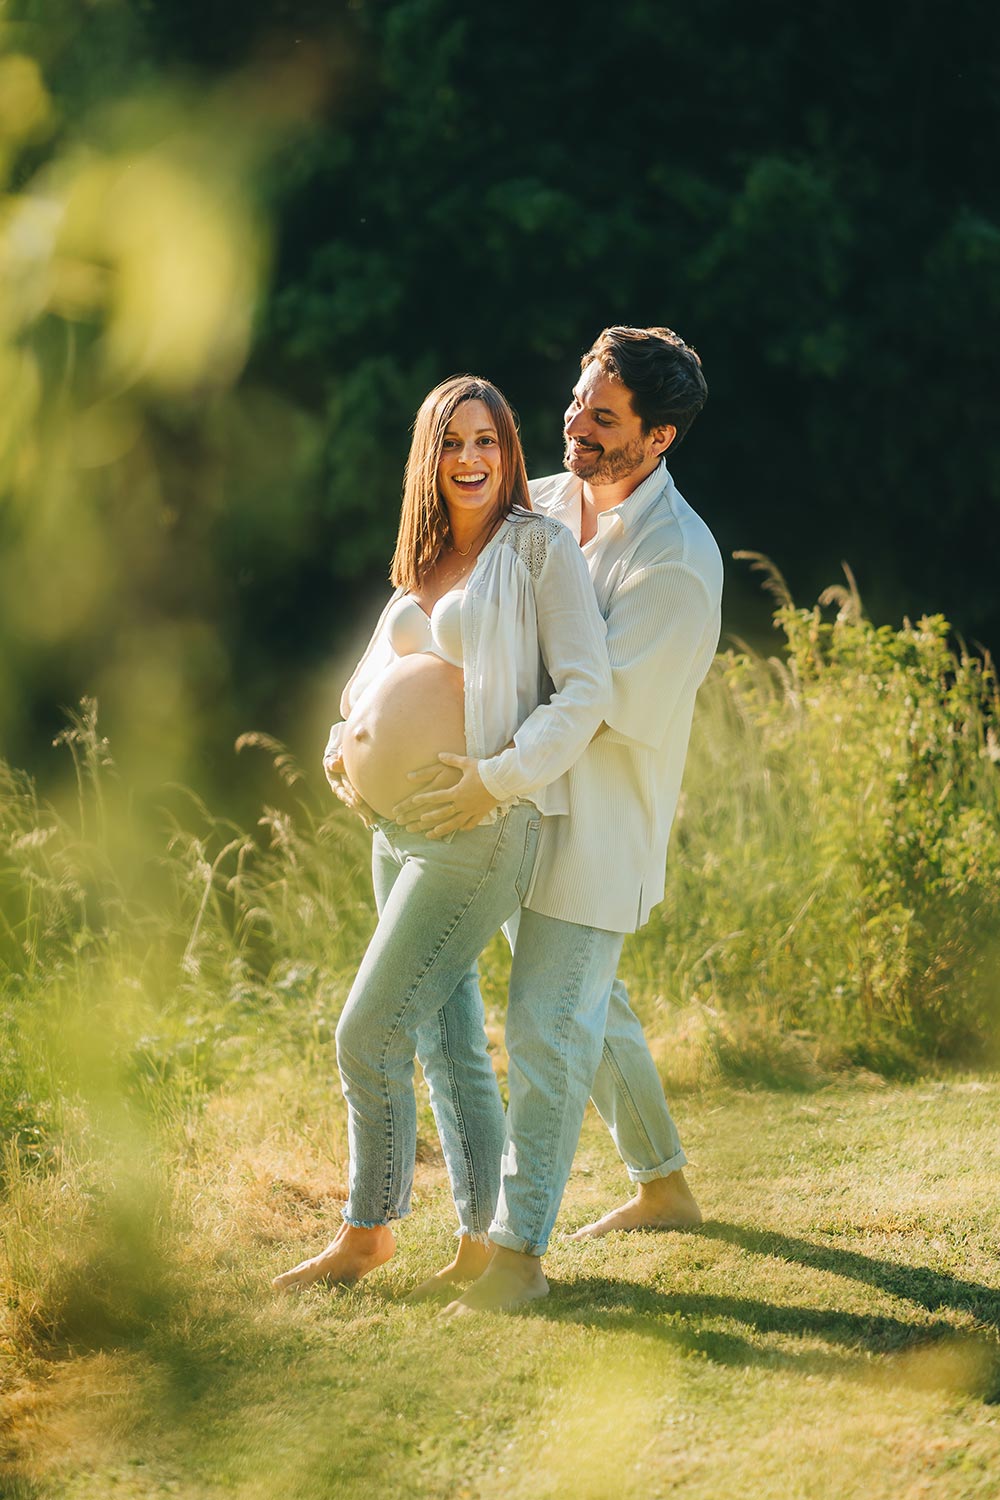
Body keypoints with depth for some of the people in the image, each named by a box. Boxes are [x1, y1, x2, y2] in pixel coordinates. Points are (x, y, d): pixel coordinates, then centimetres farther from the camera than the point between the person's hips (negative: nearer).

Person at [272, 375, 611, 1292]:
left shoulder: (541, 550, -5)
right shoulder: (423, 569, 15)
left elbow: (586, 693, -12)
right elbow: (379, 680, 23)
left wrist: (497, 778, -20)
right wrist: (347, 747, 2)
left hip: (487, 829, -7)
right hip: (399, 826, 7)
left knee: (367, 1036, -8)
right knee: (452, 1042, 11)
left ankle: (367, 1235, 7)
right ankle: (479, 1240, 18)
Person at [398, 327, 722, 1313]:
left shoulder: (676, 562, -19)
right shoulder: (544, 508, 4)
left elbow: (603, 707, -21)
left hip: (601, 823, -8)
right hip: (535, 801, 8)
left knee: (547, 1025, -11)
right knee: (591, 1007, 20)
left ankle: (518, 1251, -9)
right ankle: (663, 1185, 37)